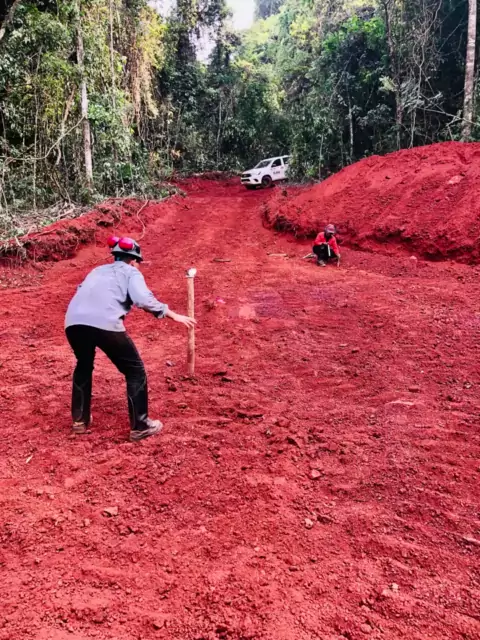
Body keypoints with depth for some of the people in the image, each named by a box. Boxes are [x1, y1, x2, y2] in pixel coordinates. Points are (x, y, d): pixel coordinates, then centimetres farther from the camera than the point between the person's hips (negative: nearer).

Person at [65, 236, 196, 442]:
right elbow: (143, 299, -1)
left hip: (73, 322, 6)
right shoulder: (131, 272, 17)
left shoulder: (97, 270, 34)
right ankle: (140, 426, 15)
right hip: (104, 323, -6)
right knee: (135, 371, 12)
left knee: (84, 366, 33)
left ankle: (80, 421, 38)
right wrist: (174, 315, 4)